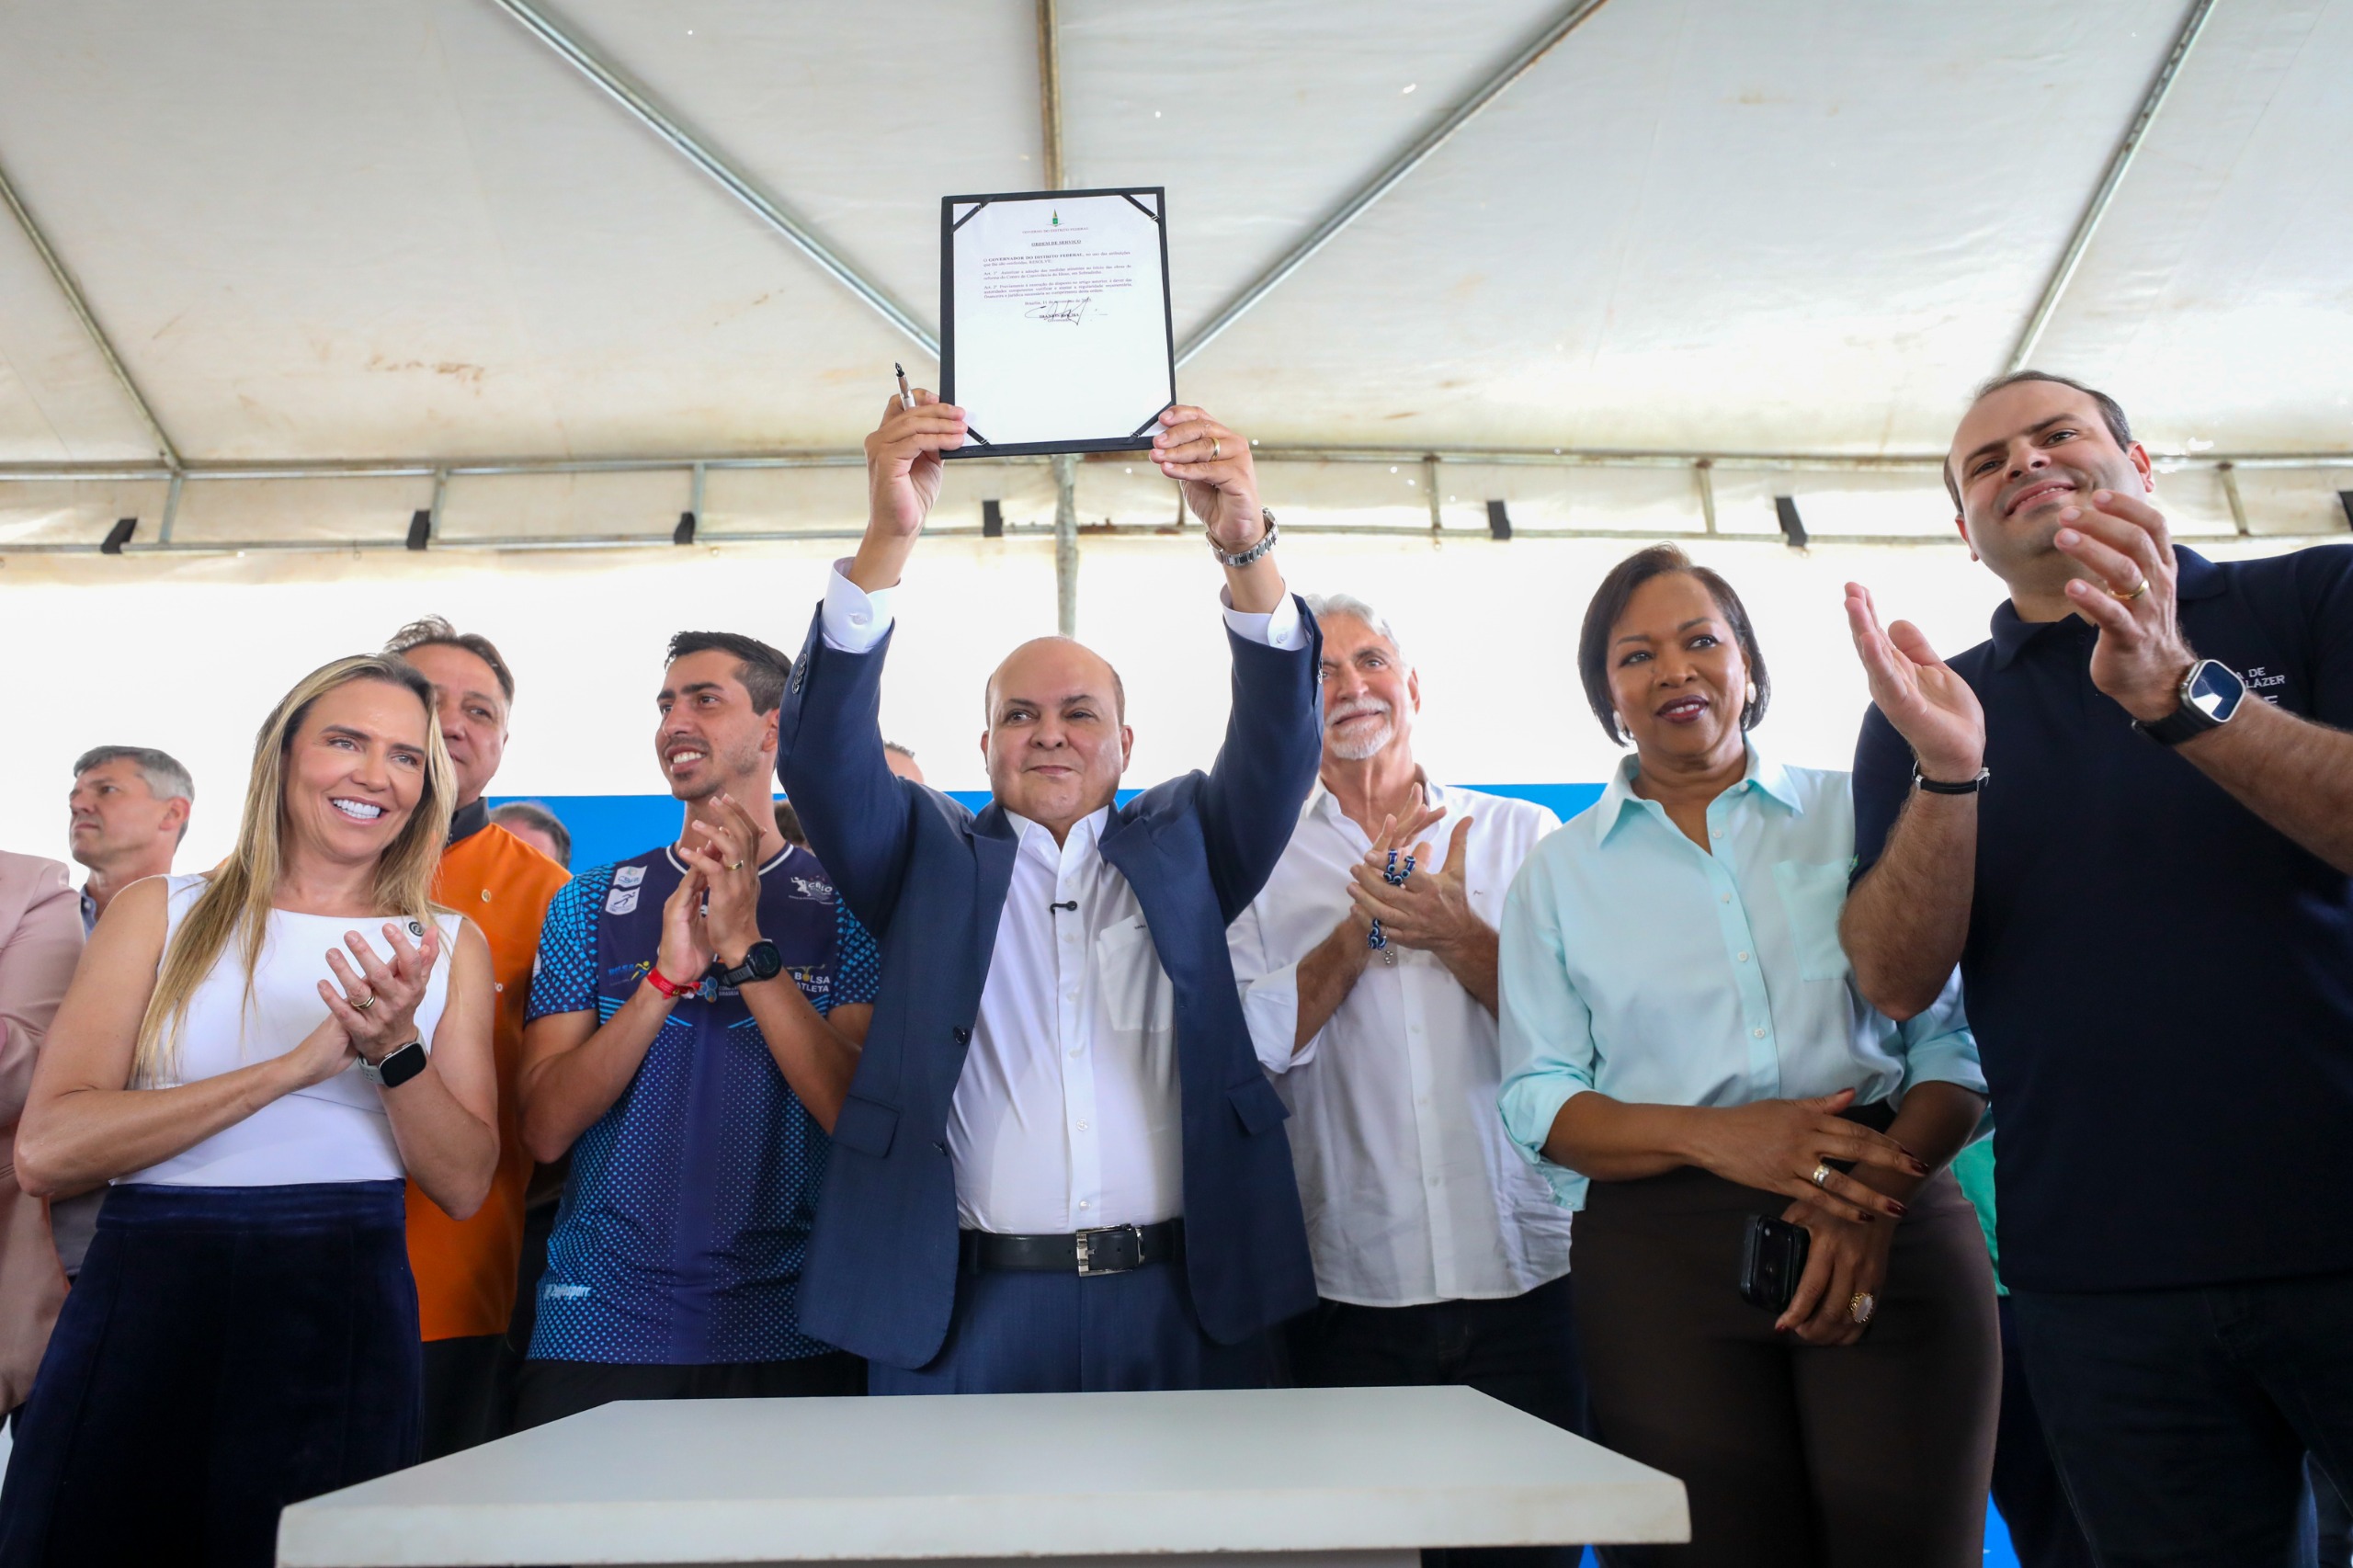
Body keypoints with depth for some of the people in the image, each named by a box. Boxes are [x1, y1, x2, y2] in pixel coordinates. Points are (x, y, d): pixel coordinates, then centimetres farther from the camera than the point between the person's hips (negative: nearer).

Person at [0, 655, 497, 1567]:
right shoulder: (159, 913, 5)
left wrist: (395, 1048, -16)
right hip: (146, 1308, 0)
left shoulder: (449, 945, 7)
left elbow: (465, 1186, 1)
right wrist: (299, 1064, -16)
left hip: (347, 1326, 1)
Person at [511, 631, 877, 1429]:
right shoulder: (592, 902, 6)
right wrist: (667, 977, -16)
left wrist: (747, 951, -18)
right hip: (599, 1330, 2)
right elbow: (546, 1128, -3)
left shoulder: (845, 905, 0)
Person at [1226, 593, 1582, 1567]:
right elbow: (1247, 1047, -6)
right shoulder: (1259, 863, 5)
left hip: (1525, 1277, 1)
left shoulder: (1526, 836, 6)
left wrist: (1458, 937, -15)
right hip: (1346, 1295, 0)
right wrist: (1360, 929, -13)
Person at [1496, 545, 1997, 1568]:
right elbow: (1538, 1100, 4)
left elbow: (1954, 1040, 4)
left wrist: (1874, 1198, -13)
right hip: (1660, 1252, 0)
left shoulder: (1857, 814, 8)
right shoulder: (1561, 870, 9)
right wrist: (1713, 1137, -13)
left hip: (1895, 1236, 1)